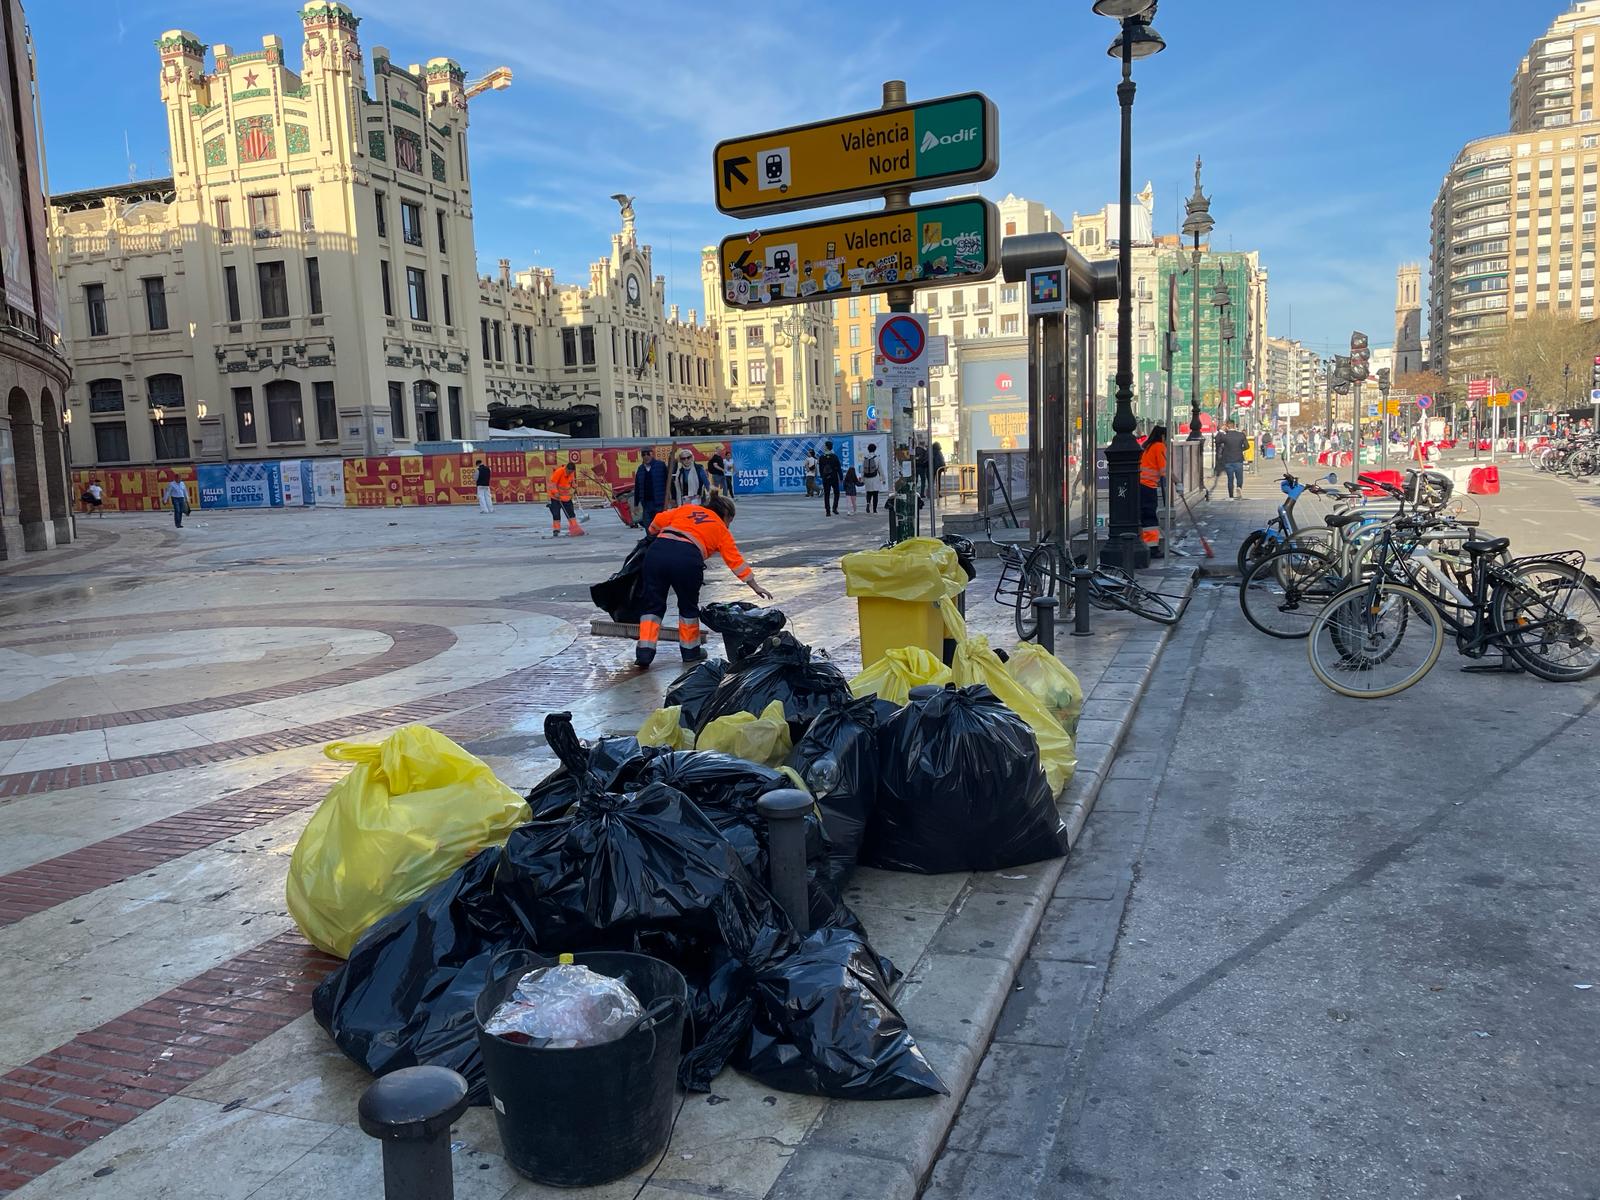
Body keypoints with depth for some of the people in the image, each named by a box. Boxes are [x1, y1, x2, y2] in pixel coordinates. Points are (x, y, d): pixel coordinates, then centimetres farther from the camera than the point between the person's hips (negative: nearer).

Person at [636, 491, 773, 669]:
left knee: (653, 604, 13)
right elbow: (736, 560, 22)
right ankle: (690, 650, 31)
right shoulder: (721, 528, 23)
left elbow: (658, 521, 18)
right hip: (687, 558, -2)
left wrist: (654, 534, 40)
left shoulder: (687, 508, 28)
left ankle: (644, 651, 3)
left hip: (657, 550, 2)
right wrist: (755, 586, 29)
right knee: (688, 606, 21)